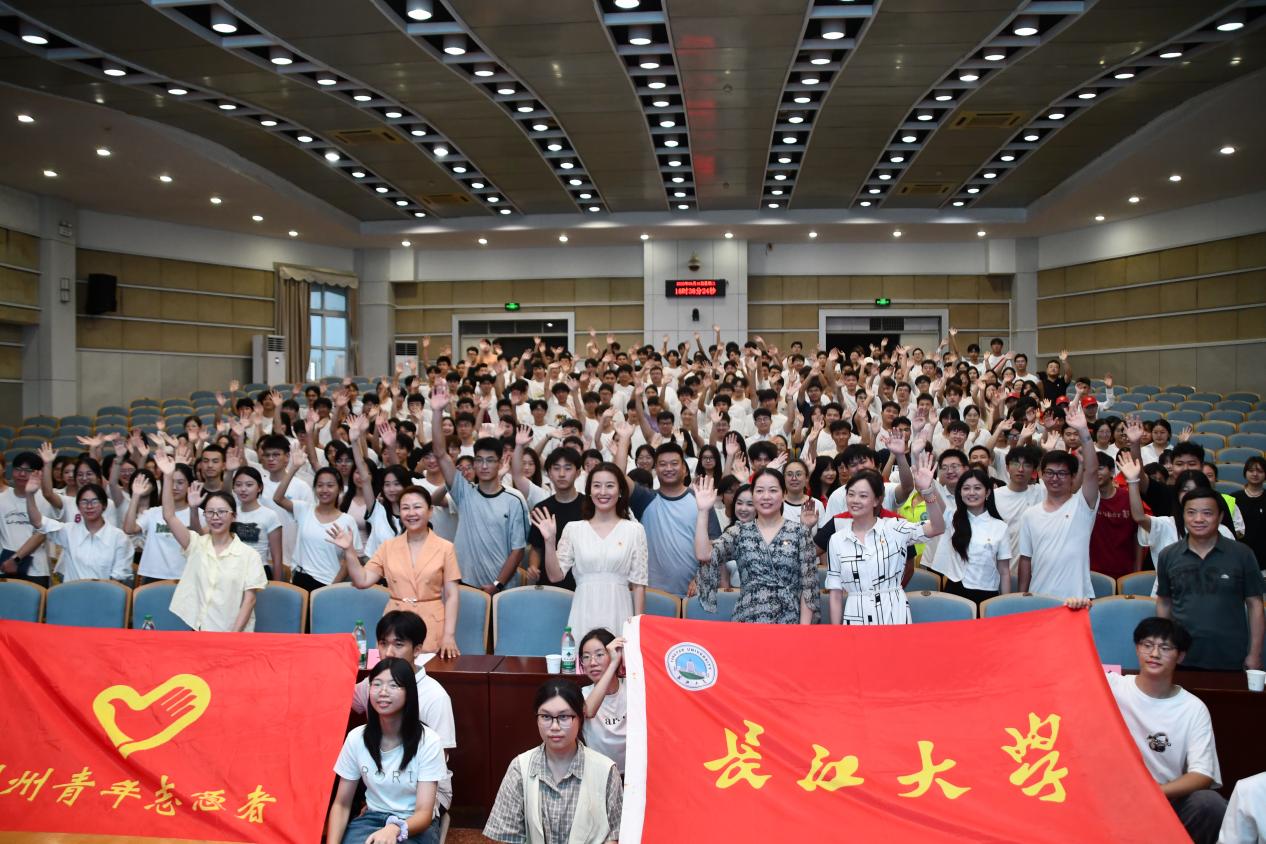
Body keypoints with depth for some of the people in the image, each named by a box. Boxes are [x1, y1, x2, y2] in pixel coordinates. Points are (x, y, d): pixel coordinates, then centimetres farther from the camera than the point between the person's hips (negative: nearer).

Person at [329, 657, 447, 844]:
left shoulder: (428, 741, -14)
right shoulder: (356, 738, -4)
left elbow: (424, 813, -16)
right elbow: (341, 804, 2)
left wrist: (395, 829, -37)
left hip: (414, 825, -3)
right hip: (372, 819, 3)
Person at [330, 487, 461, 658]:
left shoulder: (445, 547, -1)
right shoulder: (388, 547, 7)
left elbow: (452, 595, -3)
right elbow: (362, 581, 3)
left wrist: (449, 635, -11)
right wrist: (349, 550, -8)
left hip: (431, 627, -2)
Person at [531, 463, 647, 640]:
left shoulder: (634, 530, 3)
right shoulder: (573, 529, 6)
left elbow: (638, 582, 3)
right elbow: (555, 575, 4)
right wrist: (550, 541, -8)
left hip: (618, 614, -1)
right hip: (584, 614, 1)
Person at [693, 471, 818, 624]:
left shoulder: (800, 531, 0)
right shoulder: (739, 532, 5)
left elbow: (809, 585, -2)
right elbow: (704, 554, -10)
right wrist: (703, 511, -14)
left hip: (788, 623, -1)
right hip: (746, 621, 2)